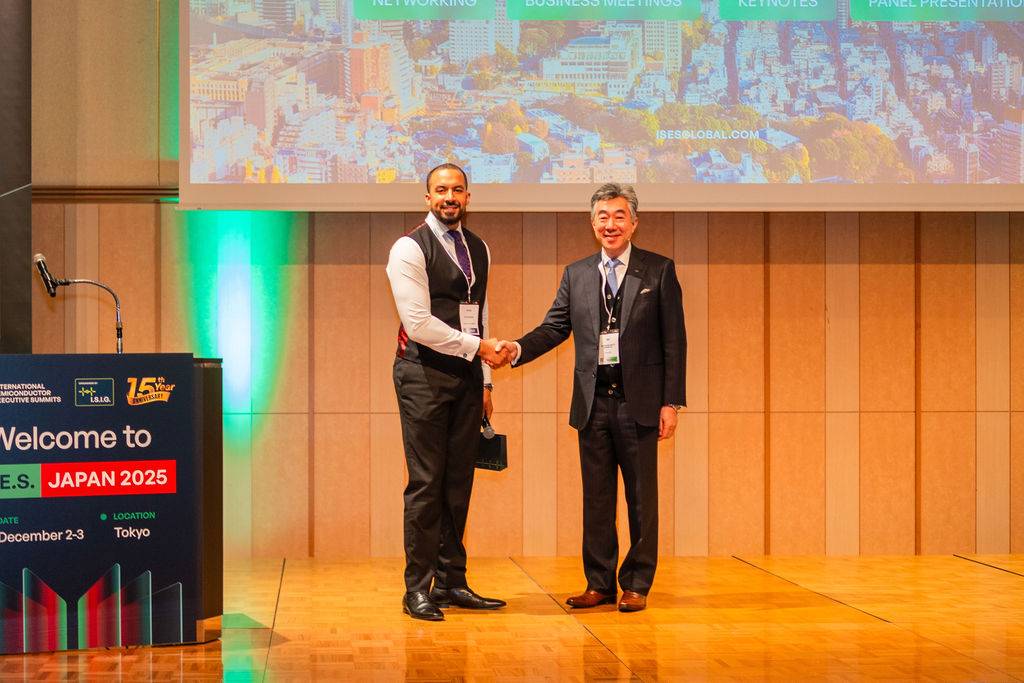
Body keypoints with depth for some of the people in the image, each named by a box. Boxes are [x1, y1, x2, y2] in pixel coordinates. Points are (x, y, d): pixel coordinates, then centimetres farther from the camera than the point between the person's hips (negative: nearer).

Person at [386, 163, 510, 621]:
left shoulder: (479, 250, 15)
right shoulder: (410, 249, -7)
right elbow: (418, 322, -15)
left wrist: (485, 381, 13)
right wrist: (478, 347, -14)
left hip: (467, 376, 6)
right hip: (424, 374, -6)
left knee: (459, 481, 9)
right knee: (426, 482, -6)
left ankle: (451, 581, 16)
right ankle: (417, 589, 1)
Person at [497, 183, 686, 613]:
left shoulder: (659, 271, 1)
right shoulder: (576, 274, 11)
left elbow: (674, 340, -1)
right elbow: (555, 327, 7)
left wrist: (671, 401, -7)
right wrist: (518, 348, -13)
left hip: (638, 401, -3)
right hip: (593, 401, 3)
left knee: (641, 497, 4)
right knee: (596, 497, 8)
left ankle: (637, 585, 13)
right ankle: (599, 583, 16)